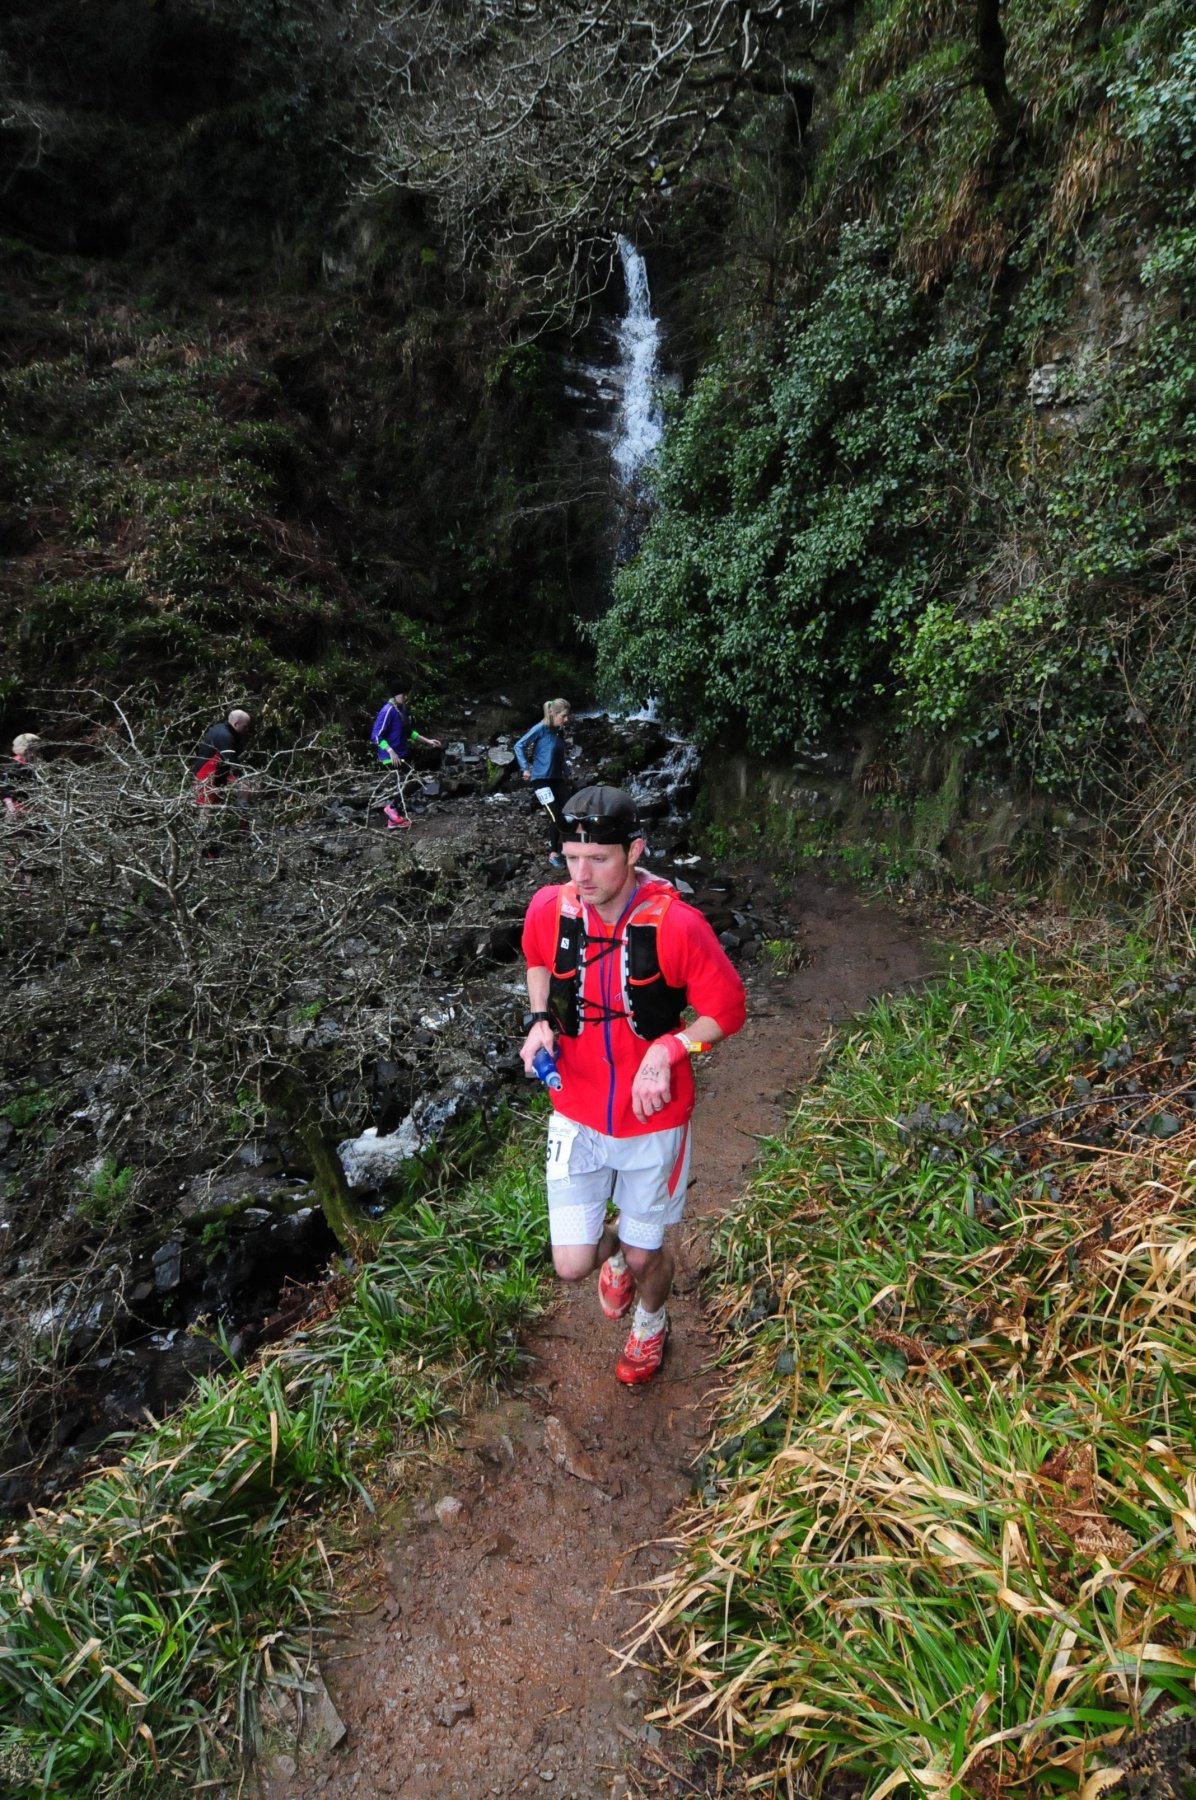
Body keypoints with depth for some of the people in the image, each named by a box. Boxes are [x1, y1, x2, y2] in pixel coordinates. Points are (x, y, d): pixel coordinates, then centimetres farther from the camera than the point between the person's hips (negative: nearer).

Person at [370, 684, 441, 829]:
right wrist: (391, 751, -31)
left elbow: (409, 732, 22)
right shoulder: (388, 711, -18)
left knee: (401, 785, 12)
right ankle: (392, 806, -2)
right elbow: (376, 736, -22)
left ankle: (393, 822, 21)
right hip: (392, 756, -9)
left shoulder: (403, 709, 8)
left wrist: (427, 741, 15)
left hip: (401, 755, 9)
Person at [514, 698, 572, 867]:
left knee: (563, 816, 4)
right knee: (555, 817, -14)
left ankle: (558, 851, 17)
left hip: (557, 779, 7)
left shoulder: (560, 732, 8)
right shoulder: (541, 729, -10)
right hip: (542, 779, -7)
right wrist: (525, 768, -12)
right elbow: (519, 745, -7)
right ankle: (553, 853, 0)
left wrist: (566, 773, 16)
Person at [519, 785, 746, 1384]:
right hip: (578, 1115, 2)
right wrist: (541, 1020, -7)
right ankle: (611, 1248, 45)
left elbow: (726, 1010, -12)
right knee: (572, 1264, 5)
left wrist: (666, 1051, -27)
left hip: (653, 1118, -2)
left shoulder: (676, 925, -25)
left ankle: (650, 1323, 55)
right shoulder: (550, 908, -15)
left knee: (644, 1256, 17)